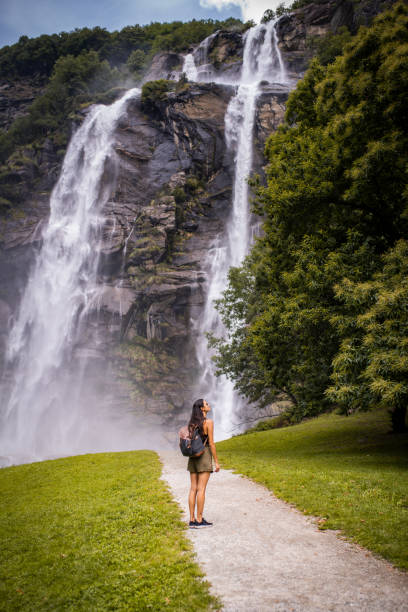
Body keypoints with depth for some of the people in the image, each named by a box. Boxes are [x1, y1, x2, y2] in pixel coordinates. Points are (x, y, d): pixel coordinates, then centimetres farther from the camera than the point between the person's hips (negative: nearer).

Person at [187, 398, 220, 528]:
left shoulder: (192, 423, 9)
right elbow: (211, 443, -12)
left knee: (193, 488, 7)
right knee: (201, 489, -3)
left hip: (193, 457, 6)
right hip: (205, 455, -6)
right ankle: (199, 520, 2)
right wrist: (216, 462, -7)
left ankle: (192, 520, 10)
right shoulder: (208, 422, -10)